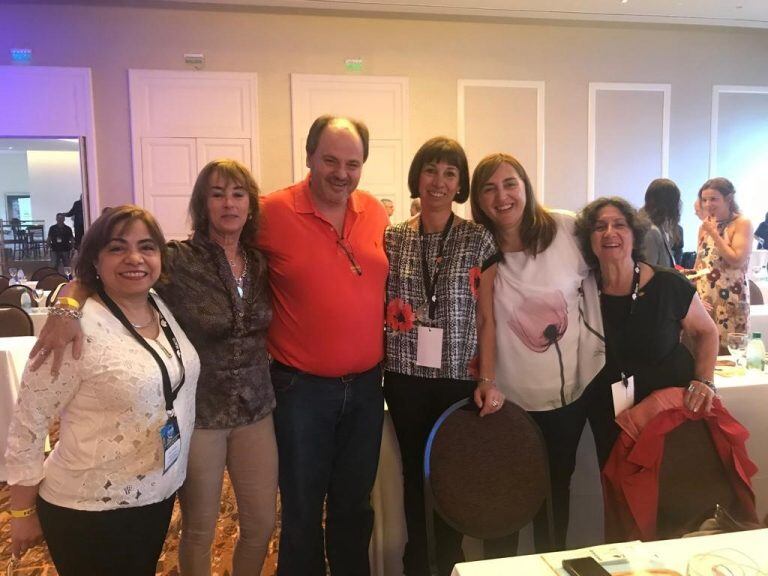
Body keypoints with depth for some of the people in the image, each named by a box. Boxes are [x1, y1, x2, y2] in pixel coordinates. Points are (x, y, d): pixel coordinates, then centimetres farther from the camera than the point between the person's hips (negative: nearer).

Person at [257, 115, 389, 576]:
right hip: (302, 387, -4)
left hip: (366, 385, 4)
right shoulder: (273, 213, -12)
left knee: (355, 506, 21)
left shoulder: (376, 212, 2)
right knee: (302, 512, 14)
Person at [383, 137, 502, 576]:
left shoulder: (480, 239, -2)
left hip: (461, 378, -1)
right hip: (406, 377, 2)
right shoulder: (392, 239, 3)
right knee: (415, 473, 15)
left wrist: (490, 377, -9)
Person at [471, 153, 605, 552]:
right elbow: (486, 319, -9)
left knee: (558, 482, 17)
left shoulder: (568, 229, -9)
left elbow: (598, 292, 2)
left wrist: (599, 355, 0)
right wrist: (486, 379, -14)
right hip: (510, 394, -1)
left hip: (572, 387, 1)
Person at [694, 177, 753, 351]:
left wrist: (714, 233, -14)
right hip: (704, 299, 5)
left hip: (730, 301, -5)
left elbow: (737, 261, -17)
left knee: (728, 352, -3)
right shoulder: (705, 226, 12)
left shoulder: (742, 223, -6)